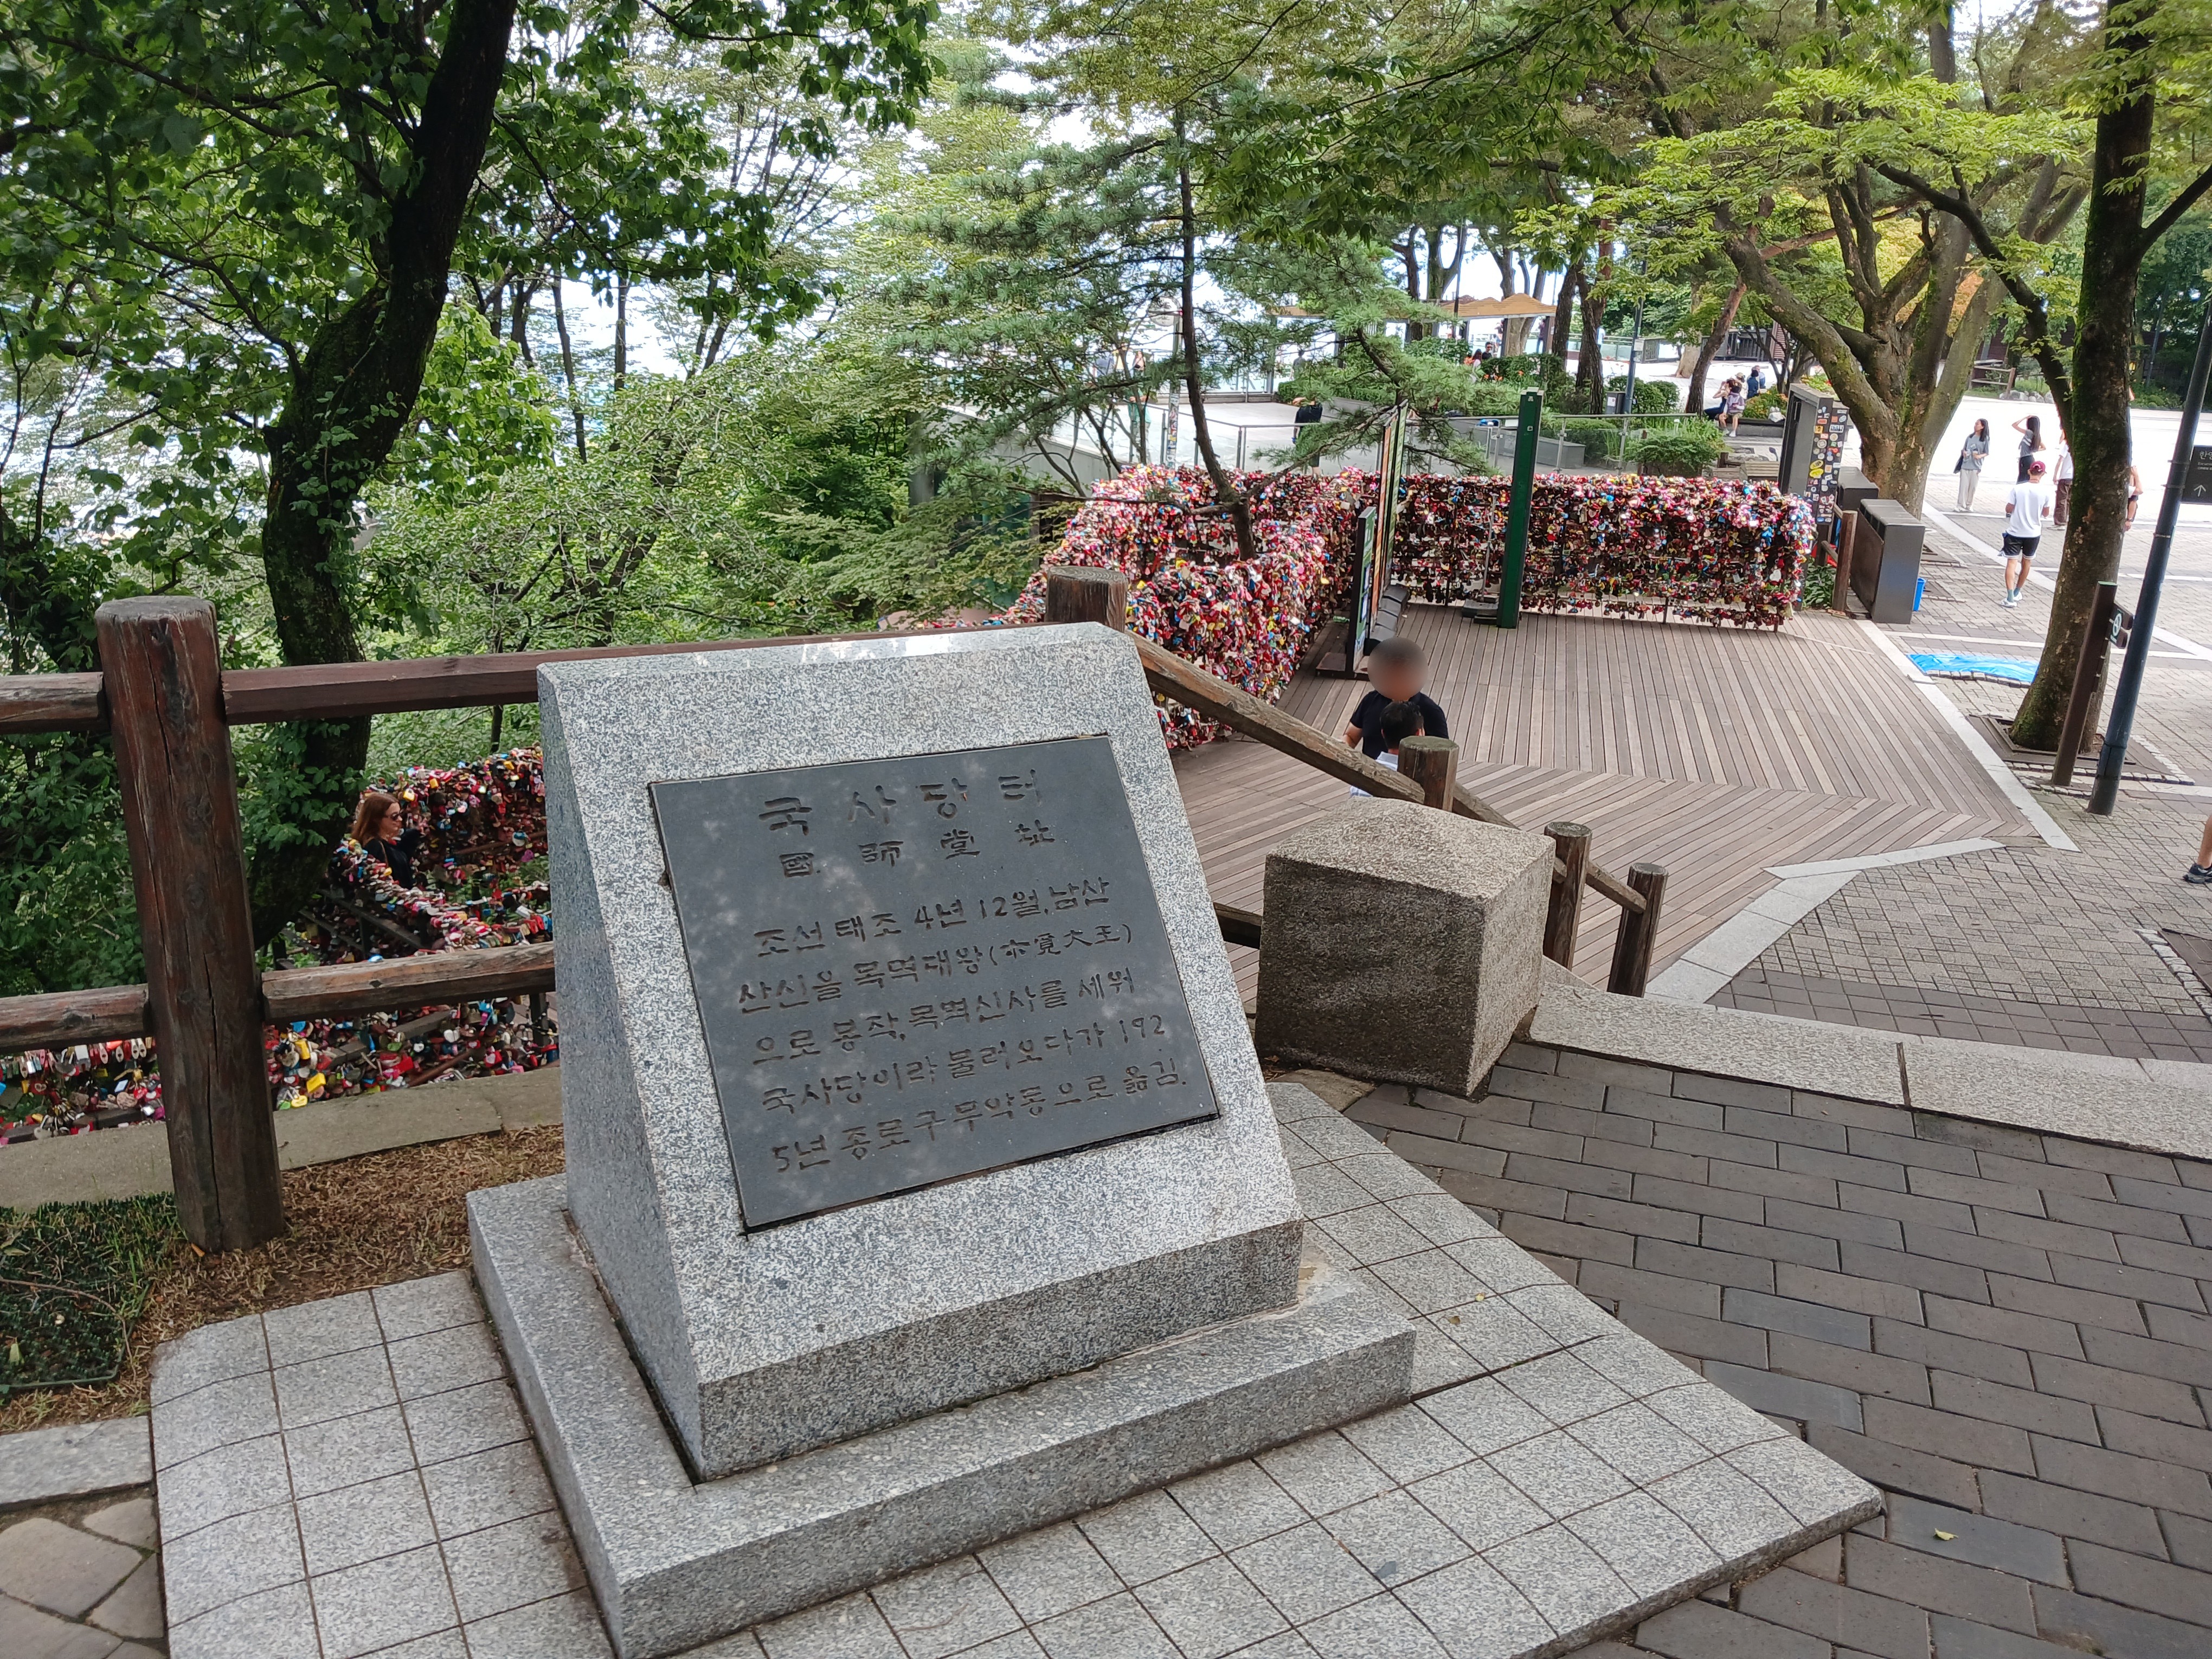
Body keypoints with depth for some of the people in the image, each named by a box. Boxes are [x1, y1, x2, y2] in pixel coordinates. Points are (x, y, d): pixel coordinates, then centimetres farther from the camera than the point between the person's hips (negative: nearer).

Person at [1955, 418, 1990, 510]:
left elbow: (1987, 453, 0)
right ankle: (1961, 506, -1)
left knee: (1973, 487, 1)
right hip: (1965, 465, 2)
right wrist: (1964, 452, -6)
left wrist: (1979, 456, -20)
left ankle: (1969, 505, 12)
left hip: (1976, 467, -2)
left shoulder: (1986, 439, -2)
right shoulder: (1970, 437, 7)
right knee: (1963, 486, -2)